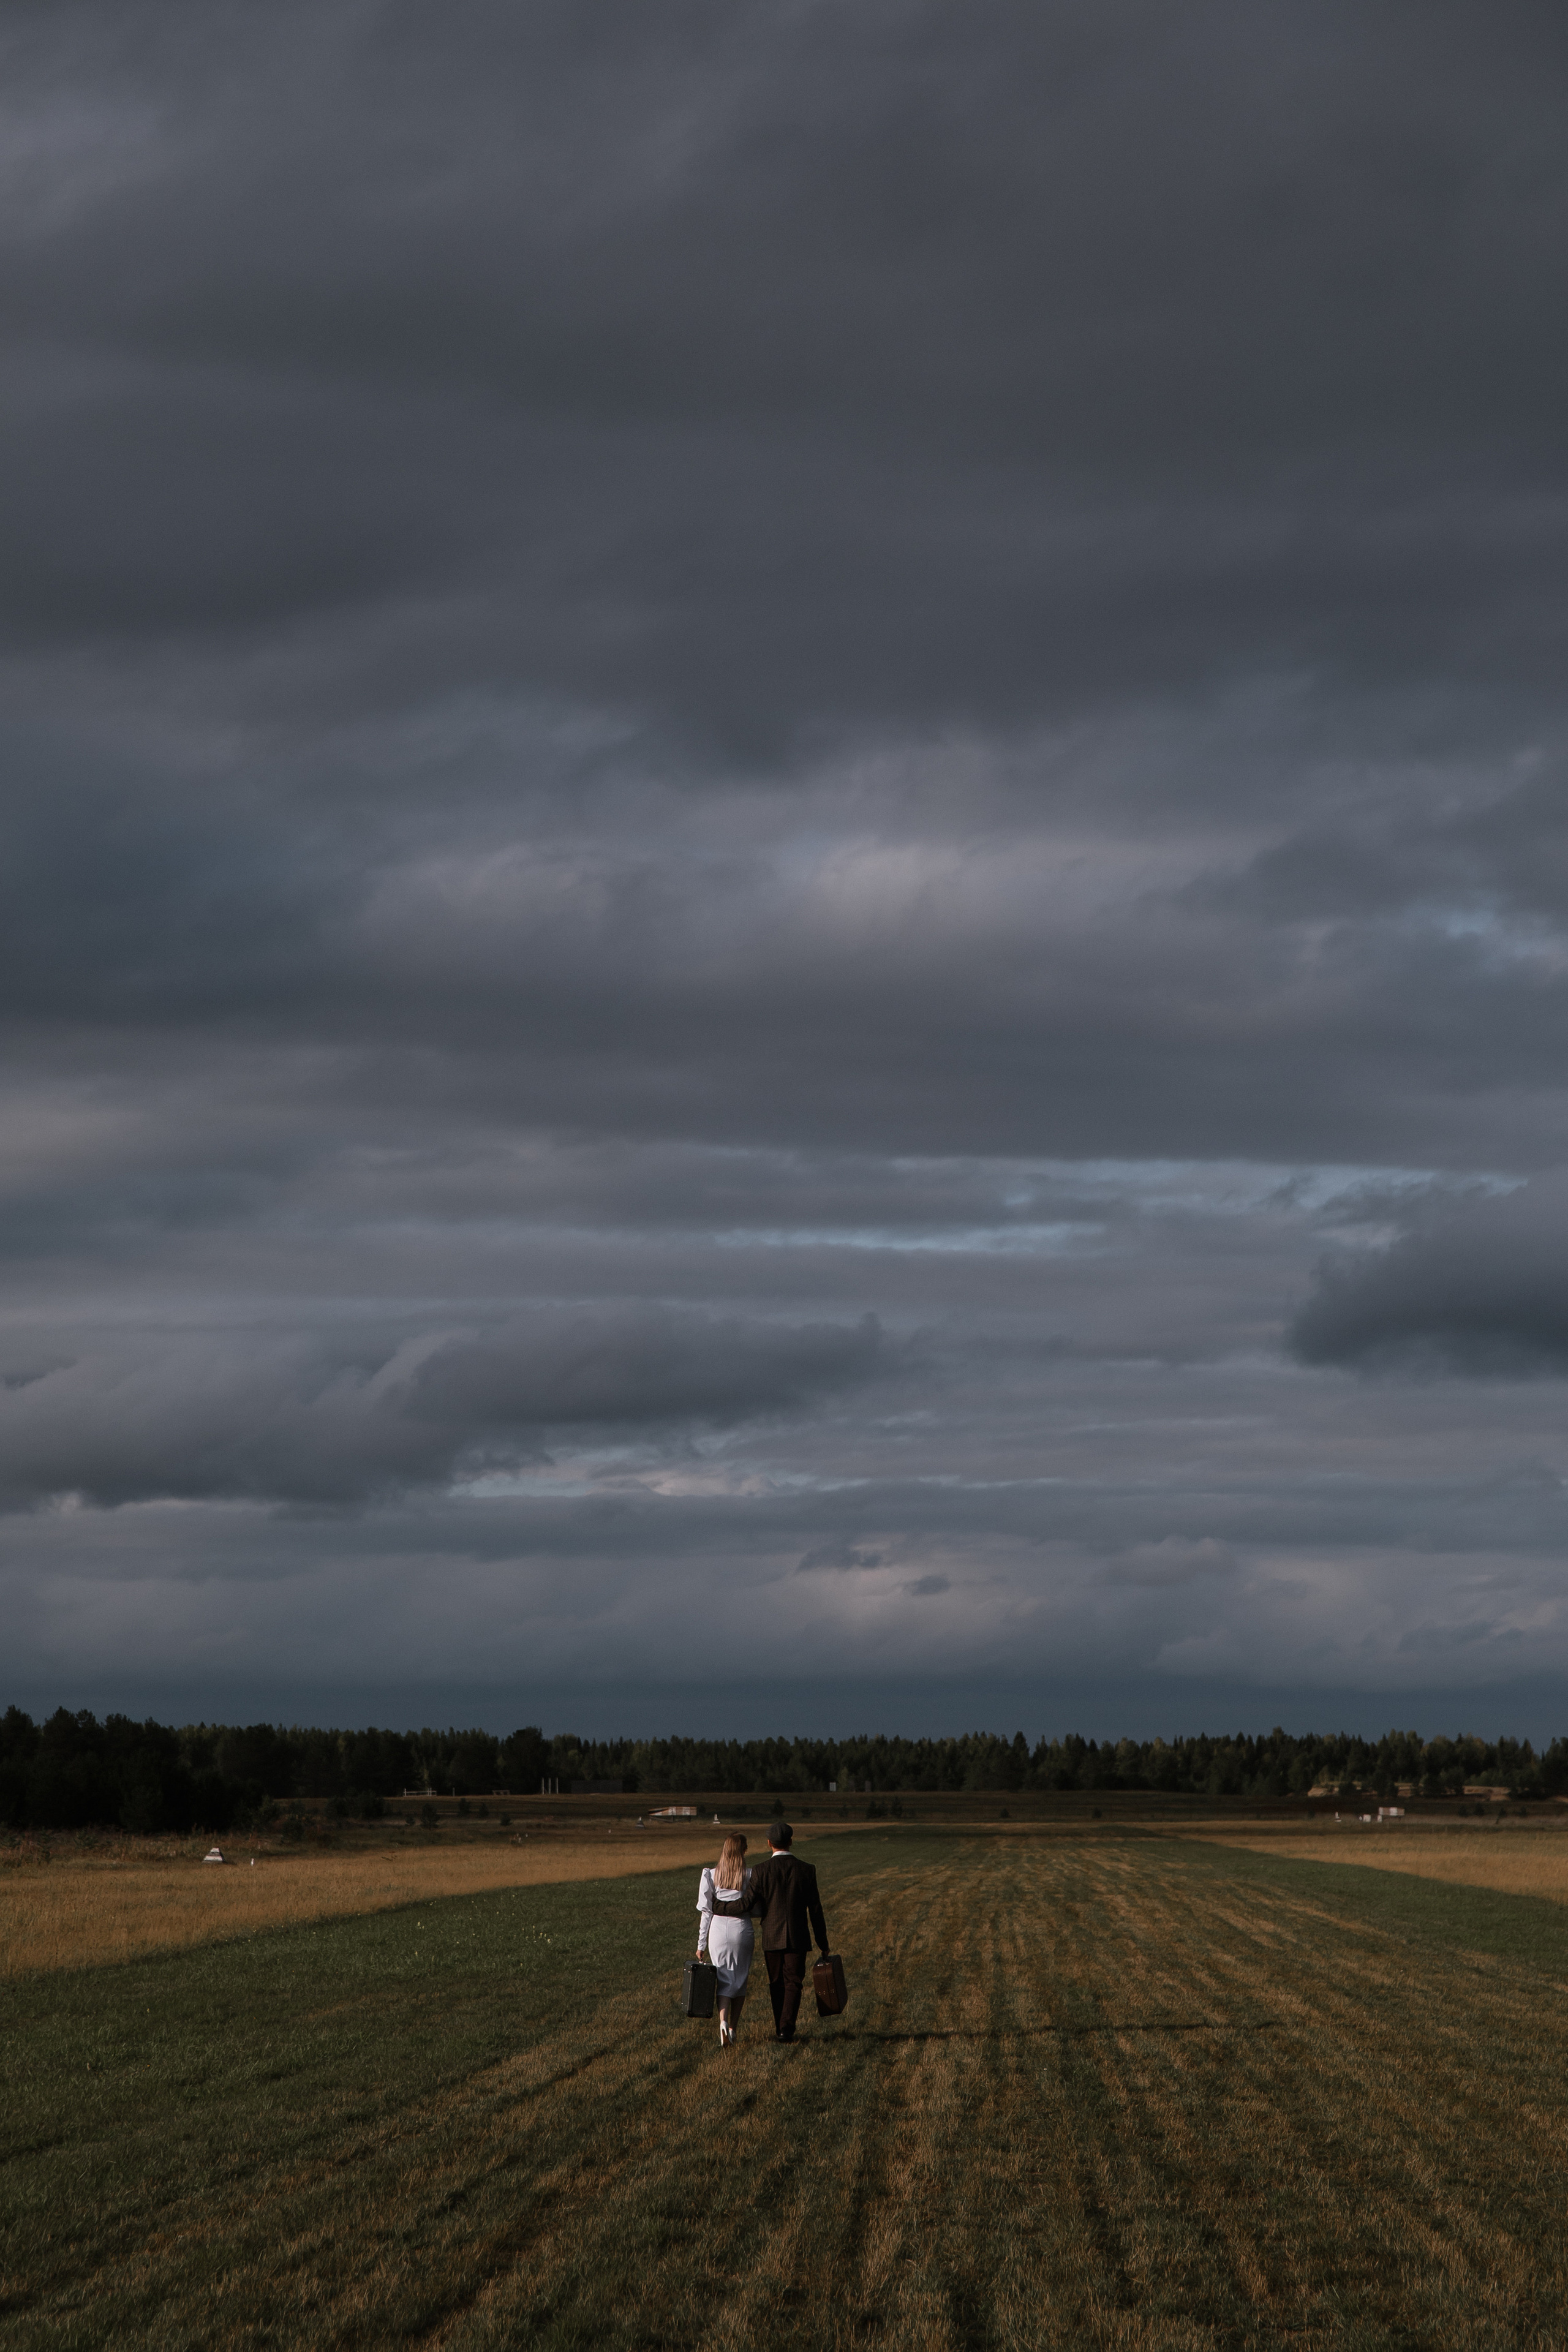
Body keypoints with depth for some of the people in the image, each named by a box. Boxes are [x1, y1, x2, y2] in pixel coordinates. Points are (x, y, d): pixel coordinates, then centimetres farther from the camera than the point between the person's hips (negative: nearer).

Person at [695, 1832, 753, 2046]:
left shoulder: (712, 1875, -2)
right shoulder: (749, 1876, -6)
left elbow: (705, 1911, 0)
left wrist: (701, 1944, 4)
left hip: (718, 1928, 1)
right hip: (742, 1928, -1)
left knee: (724, 1980, 5)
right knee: (740, 1979, 15)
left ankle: (723, 2023, -20)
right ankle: (733, 2029, 20)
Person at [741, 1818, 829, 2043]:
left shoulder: (761, 1871, -8)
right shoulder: (806, 1870, -4)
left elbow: (747, 1906, -9)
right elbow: (815, 1909, 0)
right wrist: (823, 1942, 10)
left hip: (772, 1938, 0)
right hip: (798, 1938, 0)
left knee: (777, 1984, 14)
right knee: (793, 1983, 4)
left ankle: (780, 2029, 20)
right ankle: (786, 2028, -13)